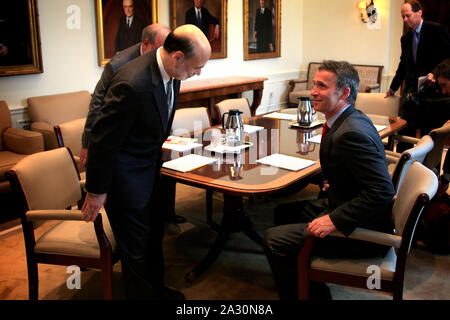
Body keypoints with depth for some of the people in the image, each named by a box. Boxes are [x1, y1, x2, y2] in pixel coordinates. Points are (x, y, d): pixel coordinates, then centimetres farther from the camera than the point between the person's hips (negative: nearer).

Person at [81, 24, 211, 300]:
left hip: (150, 167, 9)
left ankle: (157, 288, 46)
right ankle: (142, 294, 29)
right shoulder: (132, 84, -33)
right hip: (124, 175, -9)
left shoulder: (170, 71, -6)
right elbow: (103, 140, -24)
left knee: (155, 234, 24)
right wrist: (96, 191, -15)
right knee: (137, 246, 5)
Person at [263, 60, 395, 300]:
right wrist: (332, 182, 5)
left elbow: (382, 190, -31)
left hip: (362, 230, -10)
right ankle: (313, 286, 34)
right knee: (283, 212, 22)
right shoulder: (351, 119, 5)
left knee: (274, 240, -14)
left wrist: (334, 220, -30)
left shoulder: (351, 133, -27)